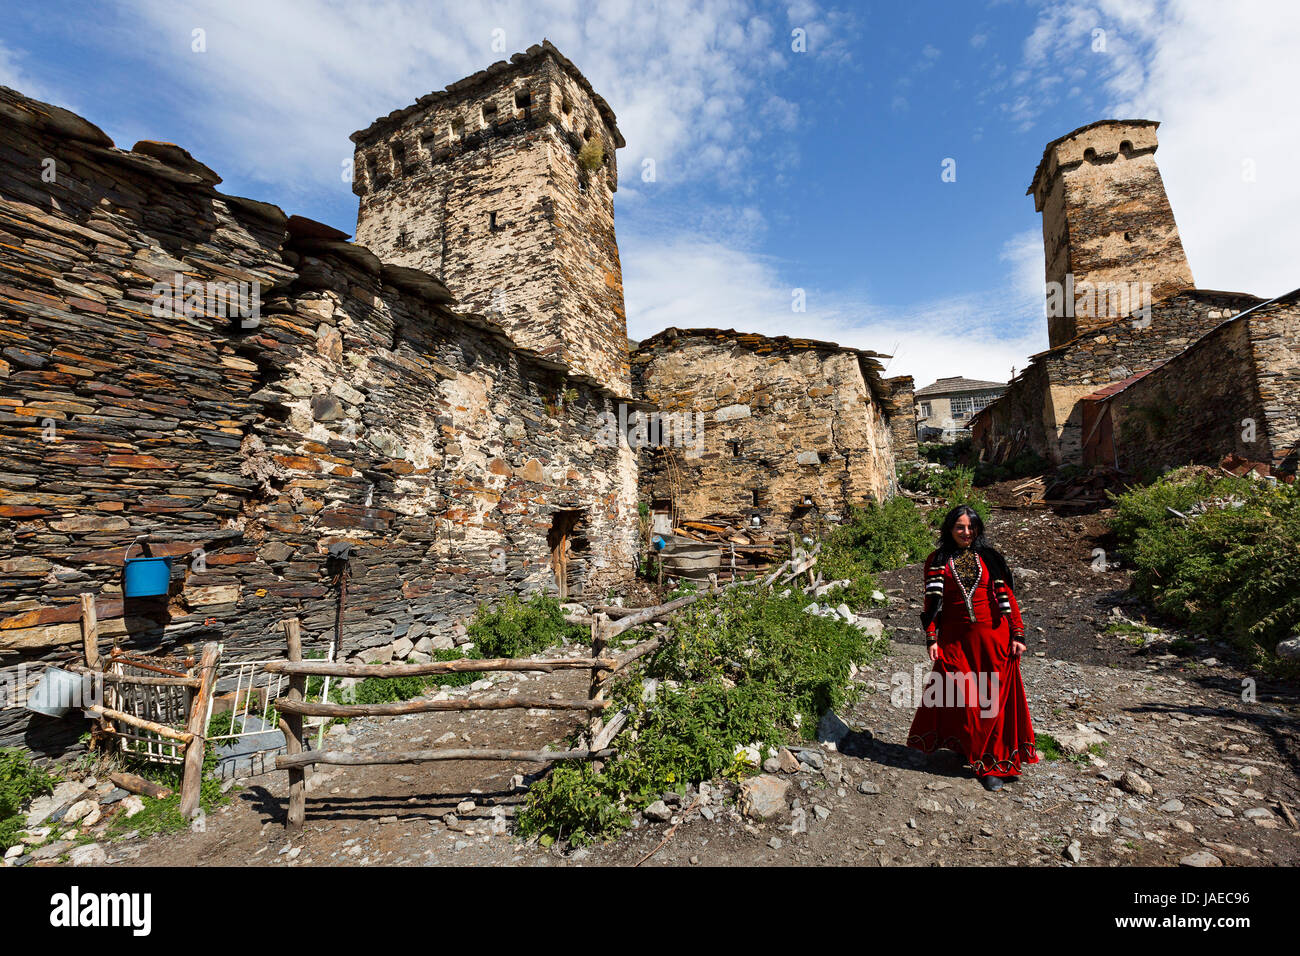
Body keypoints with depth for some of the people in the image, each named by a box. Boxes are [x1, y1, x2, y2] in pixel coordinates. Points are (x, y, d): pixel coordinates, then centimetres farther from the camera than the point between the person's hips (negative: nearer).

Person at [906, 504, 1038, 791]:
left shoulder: (988, 556, 4)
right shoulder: (938, 560, 2)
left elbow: (1006, 595, 3)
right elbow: (933, 602, 1)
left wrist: (1017, 635, -2)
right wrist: (932, 638, -4)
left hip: (992, 637, 1)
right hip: (955, 639, 0)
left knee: (993, 700, 5)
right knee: (962, 699, 4)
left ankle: (993, 763, 21)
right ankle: (976, 753, 27)